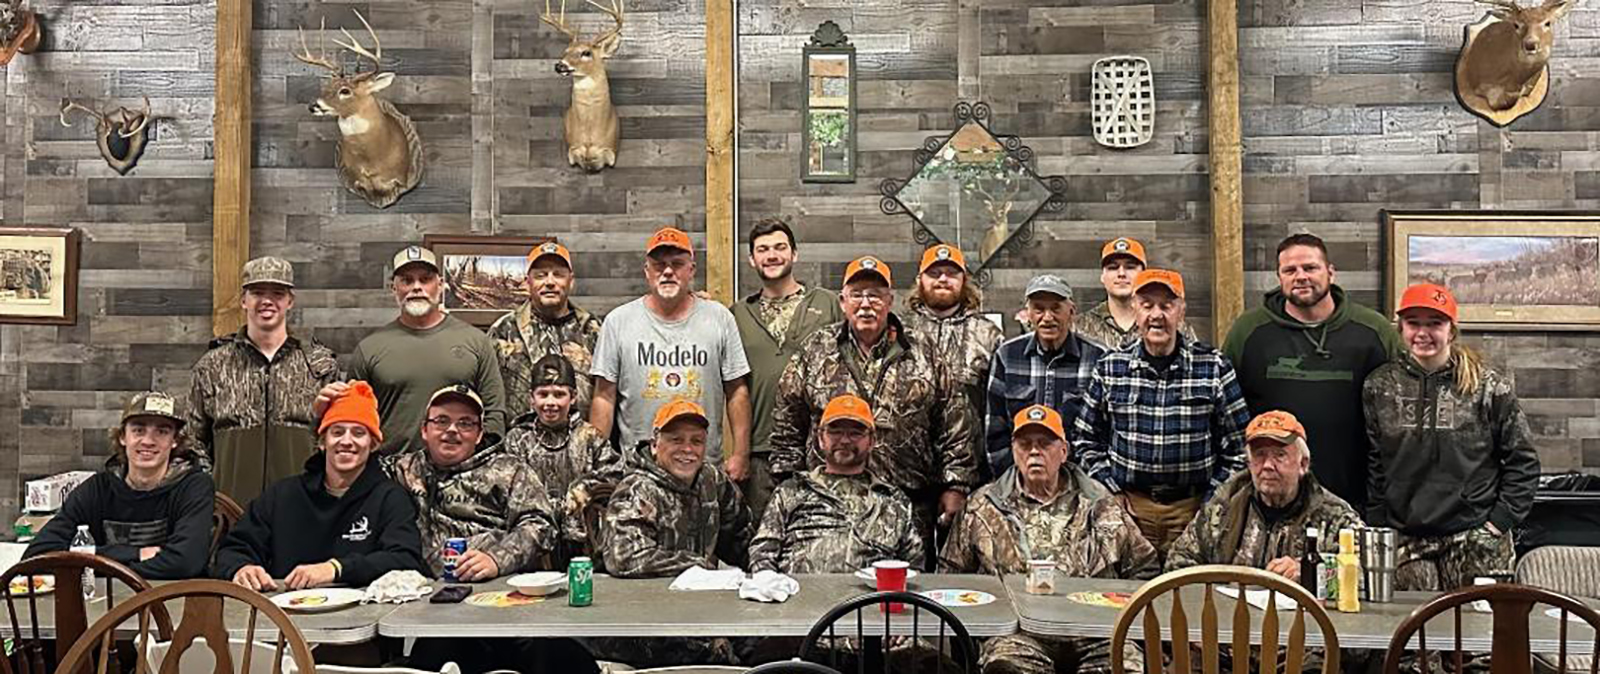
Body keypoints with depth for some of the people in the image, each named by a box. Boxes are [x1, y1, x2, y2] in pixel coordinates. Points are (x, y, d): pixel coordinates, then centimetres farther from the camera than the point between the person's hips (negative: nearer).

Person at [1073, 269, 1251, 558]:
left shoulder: (1215, 368, 1)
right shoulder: (1109, 369, 4)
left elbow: (1238, 446, 4)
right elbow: (1086, 438, 11)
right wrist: (1112, 495, 2)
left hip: (1194, 507, -1)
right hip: (1129, 504, 1)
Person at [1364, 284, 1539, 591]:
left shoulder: (1489, 386, 1)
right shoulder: (1379, 386, 6)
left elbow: (1523, 461, 5)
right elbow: (1370, 465, 9)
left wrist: (1502, 520, -2)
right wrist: (1378, 527, 4)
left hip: (1476, 542, -1)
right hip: (1405, 541, 1)